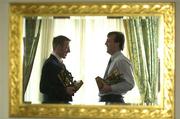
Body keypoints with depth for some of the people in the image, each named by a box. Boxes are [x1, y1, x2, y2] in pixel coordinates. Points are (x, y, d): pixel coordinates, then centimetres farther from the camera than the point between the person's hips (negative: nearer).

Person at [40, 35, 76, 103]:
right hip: (53, 102, -9)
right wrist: (65, 90, -22)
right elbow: (43, 88, -20)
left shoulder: (61, 64, 17)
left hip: (63, 102, 9)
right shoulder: (50, 63, -12)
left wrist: (71, 89, 4)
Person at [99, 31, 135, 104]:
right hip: (105, 99, 9)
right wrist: (103, 85, 8)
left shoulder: (121, 61, -12)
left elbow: (130, 84, -19)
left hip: (114, 100, -9)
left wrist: (110, 88, -20)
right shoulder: (112, 60, 16)